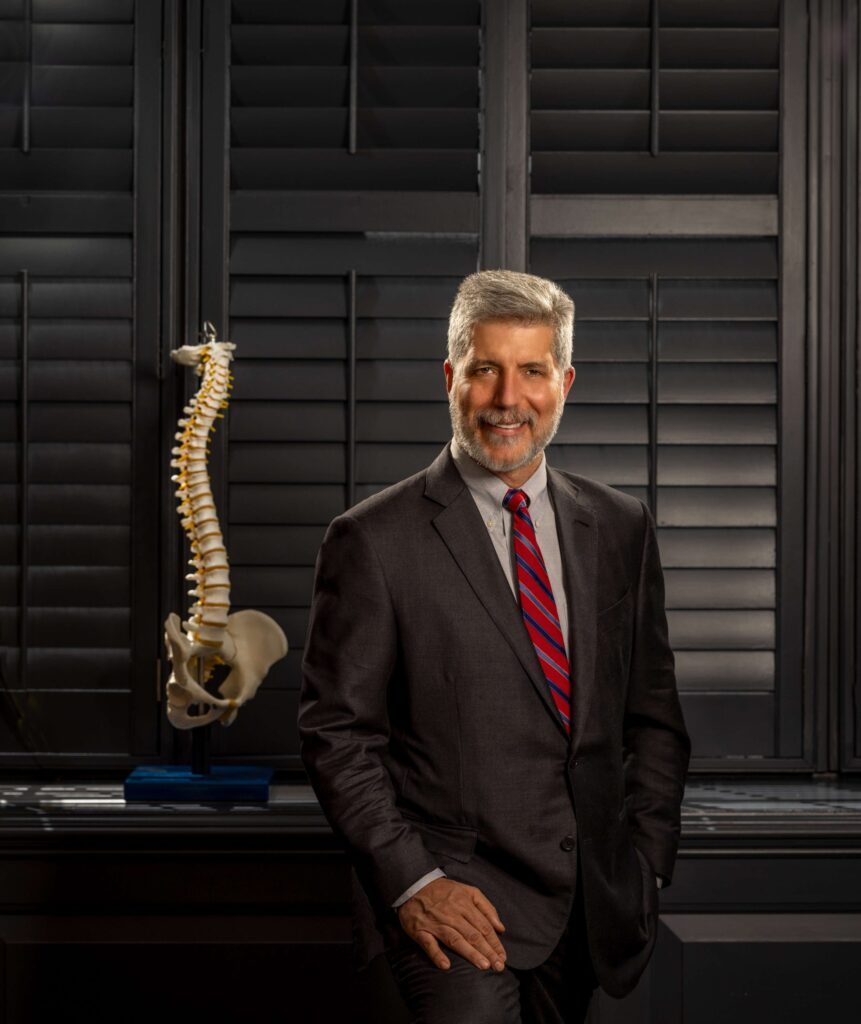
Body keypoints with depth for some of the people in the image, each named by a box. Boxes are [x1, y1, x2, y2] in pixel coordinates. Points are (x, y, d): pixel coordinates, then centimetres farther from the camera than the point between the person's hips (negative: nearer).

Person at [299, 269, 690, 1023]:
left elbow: (654, 719, 14)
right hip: (456, 895, -4)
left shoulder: (622, 528, 9)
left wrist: (645, 868, 6)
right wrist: (411, 882, -12)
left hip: (594, 905, 5)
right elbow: (338, 735, -4)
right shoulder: (374, 541, -4)